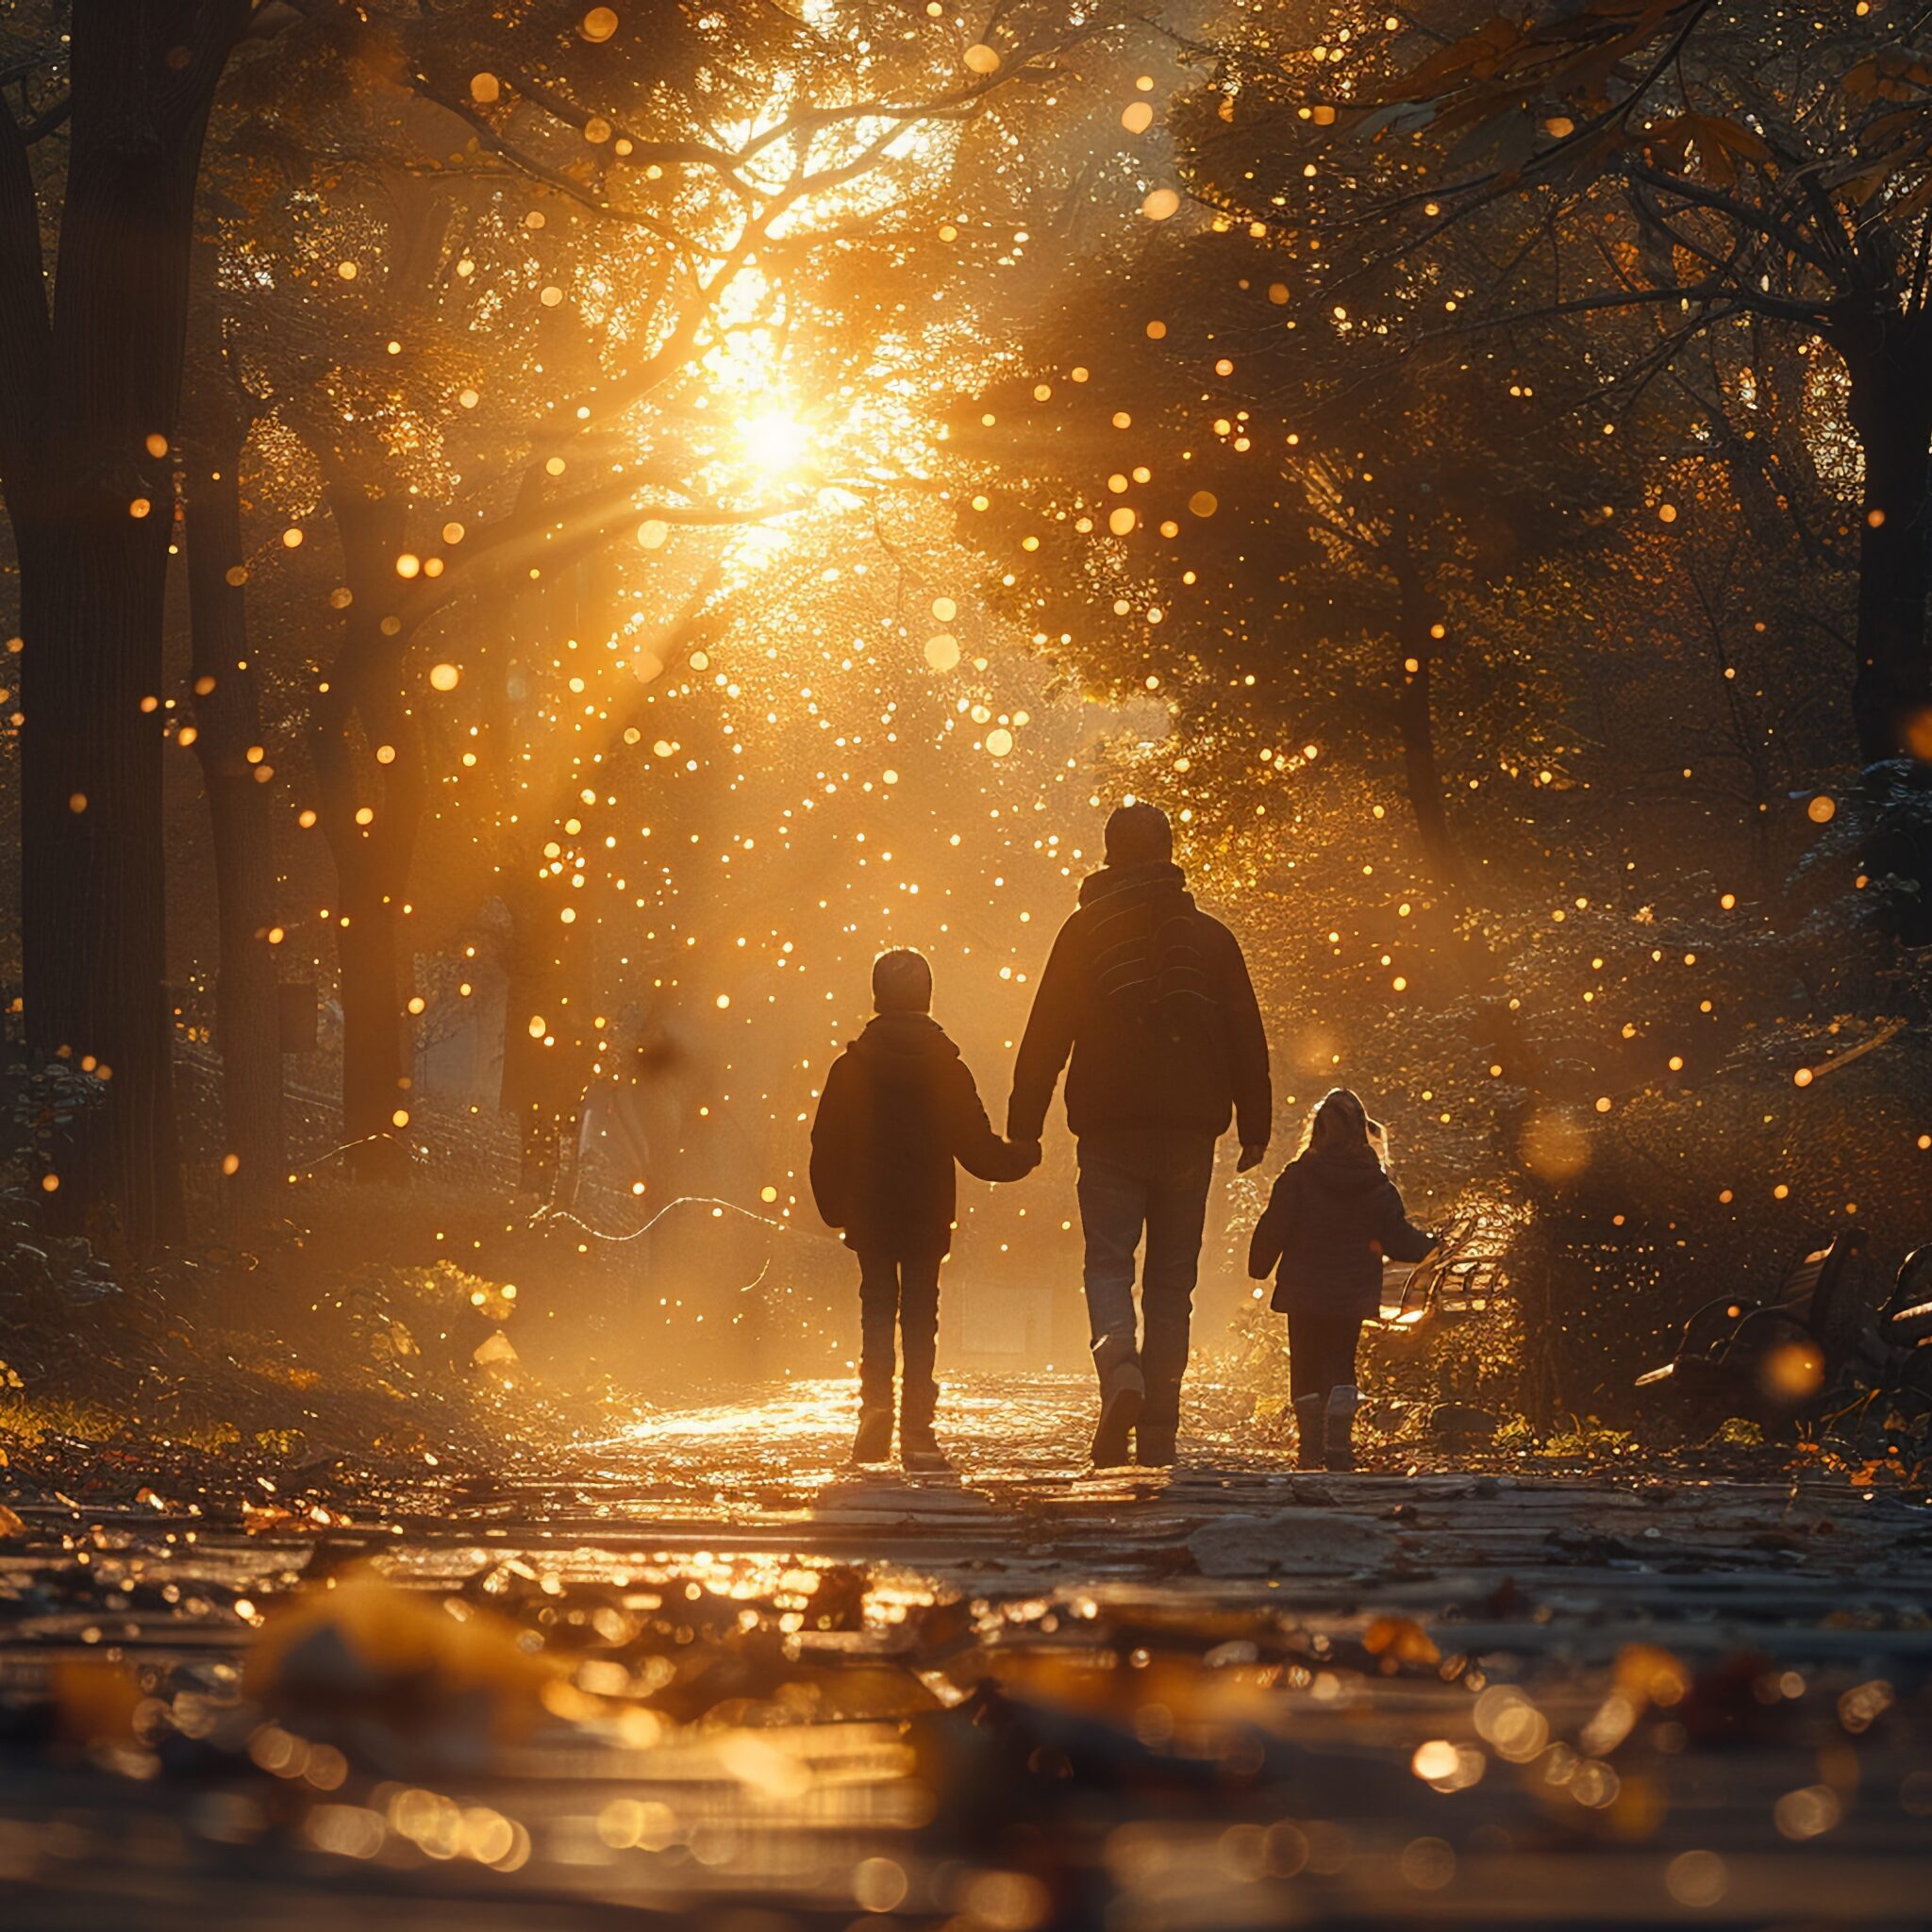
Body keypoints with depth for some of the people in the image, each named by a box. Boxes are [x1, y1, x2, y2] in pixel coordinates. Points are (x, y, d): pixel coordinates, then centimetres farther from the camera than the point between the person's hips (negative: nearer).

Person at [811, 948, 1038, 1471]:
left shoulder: (849, 1068, -2)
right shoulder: (946, 1069, -5)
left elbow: (826, 1152, 0)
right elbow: (976, 1147, -3)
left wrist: (834, 1208, 14)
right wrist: (1023, 1158, 15)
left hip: (869, 1213, 0)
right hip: (927, 1214, 0)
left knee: (877, 1308, 10)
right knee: (920, 1314, 4)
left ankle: (876, 1404, -10)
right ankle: (917, 1431, 1)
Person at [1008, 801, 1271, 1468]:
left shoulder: (1085, 931, 1)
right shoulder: (1210, 937, 8)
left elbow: (1045, 1036, -2)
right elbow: (1248, 1042, 10)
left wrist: (1023, 1127, 1)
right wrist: (1255, 1129, 16)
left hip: (1111, 1130, -2)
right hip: (1190, 1130, 2)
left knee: (1108, 1263, 0)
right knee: (1172, 1279, 8)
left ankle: (1120, 1365, -30)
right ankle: (1158, 1431, 5)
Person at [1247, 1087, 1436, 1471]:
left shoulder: (1298, 1177, -9)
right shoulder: (1378, 1186, -3)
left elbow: (1273, 1231, -7)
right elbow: (1398, 1239, 1)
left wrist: (1259, 1268, 9)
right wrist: (1431, 1246, 21)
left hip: (1304, 1293, -2)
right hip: (1352, 1296, 2)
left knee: (1305, 1368, 9)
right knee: (1341, 1366, 9)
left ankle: (1311, 1446, 7)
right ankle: (1338, 1443, -5)